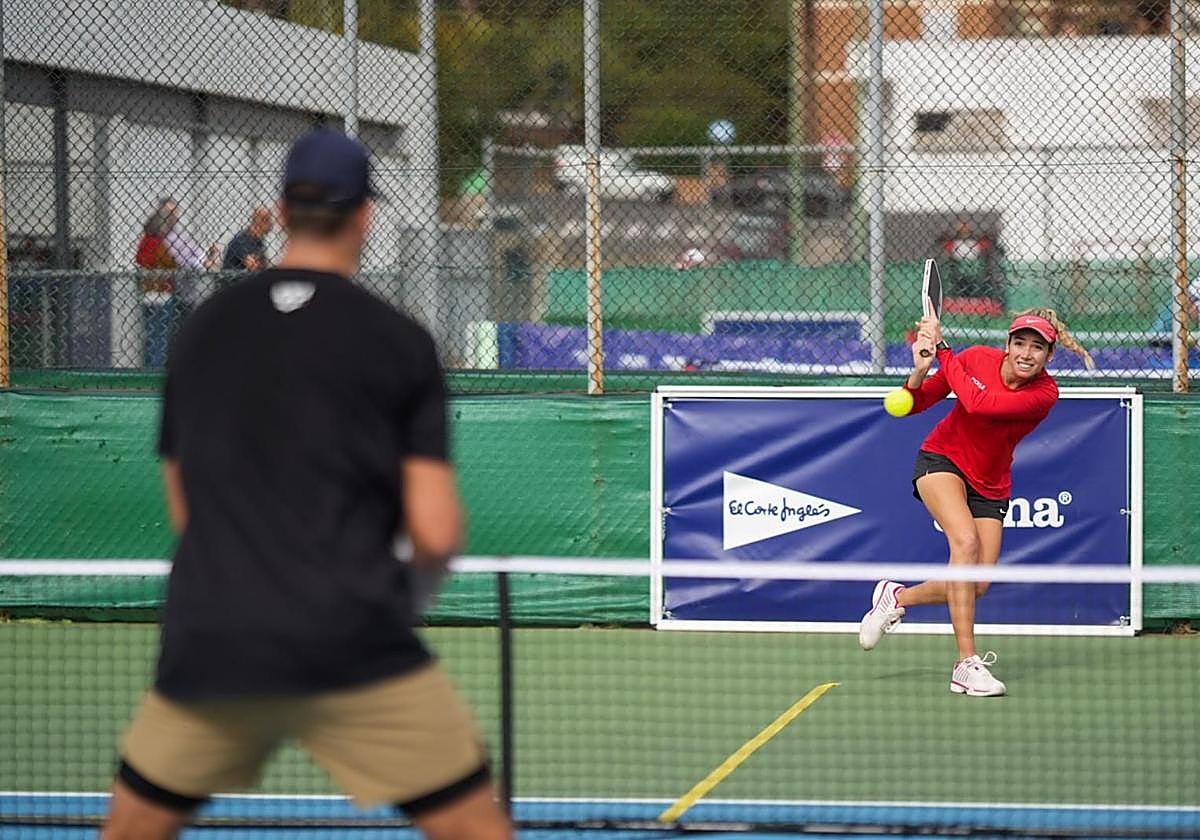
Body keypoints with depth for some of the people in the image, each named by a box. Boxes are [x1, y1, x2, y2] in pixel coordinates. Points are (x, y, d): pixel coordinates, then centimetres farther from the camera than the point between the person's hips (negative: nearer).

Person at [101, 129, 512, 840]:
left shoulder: (203, 329, 12)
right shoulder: (400, 340, 1)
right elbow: (436, 533, -4)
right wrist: (413, 593, 17)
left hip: (209, 645, 3)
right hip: (353, 647, -3)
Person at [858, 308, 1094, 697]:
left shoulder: (1044, 393, -20)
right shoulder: (977, 358, -15)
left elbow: (977, 403, -34)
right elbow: (913, 404, -5)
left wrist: (941, 350, -27)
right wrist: (920, 371, -27)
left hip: (989, 486, 2)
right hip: (942, 460, -2)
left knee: (975, 587, -5)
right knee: (966, 540, -29)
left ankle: (896, 597, 24)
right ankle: (966, 664, -29)